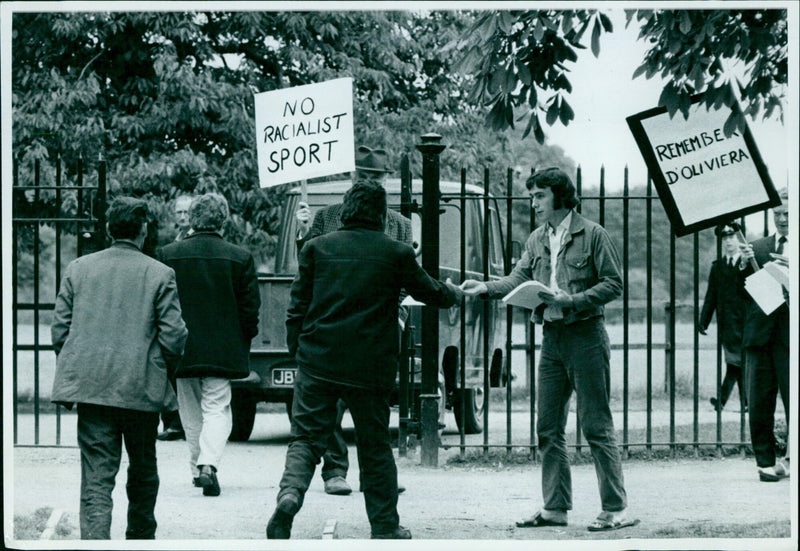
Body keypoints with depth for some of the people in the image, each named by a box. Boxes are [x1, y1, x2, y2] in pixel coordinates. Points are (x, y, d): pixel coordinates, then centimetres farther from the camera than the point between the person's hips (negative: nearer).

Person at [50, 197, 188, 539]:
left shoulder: (78, 269, 4)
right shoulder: (160, 274, -4)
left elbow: (60, 329, 5)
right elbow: (173, 335, -7)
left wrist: (71, 376, 16)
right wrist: (163, 372, 11)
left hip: (90, 386, 1)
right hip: (142, 389, -1)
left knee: (96, 476, -2)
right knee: (143, 472, 18)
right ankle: (140, 539, 30)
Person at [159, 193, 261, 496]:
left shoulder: (169, 255, -3)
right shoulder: (240, 257, -4)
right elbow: (250, 309, -1)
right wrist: (243, 345, 12)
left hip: (182, 348, 1)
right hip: (222, 352, -1)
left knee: (191, 411, 15)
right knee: (217, 409, 1)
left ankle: (198, 467, 20)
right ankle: (208, 463, -20)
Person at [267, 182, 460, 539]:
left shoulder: (316, 248, 4)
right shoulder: (396, 254, 0)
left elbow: (297, 307, 6)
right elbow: (431, 294, 15)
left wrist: (297, 353, 15)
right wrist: (453, 293, 38)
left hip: (318, 362, 1)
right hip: (370, 365, -1)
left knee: (307, 437, 3)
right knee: (375, 446, 11)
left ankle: (290, 494, -25)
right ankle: (385, 528, 16)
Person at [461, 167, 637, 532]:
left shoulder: (592, 235, -6)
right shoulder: (537, 240, 13)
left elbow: (613, 283, -9)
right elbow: (518, 279, 6)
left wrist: (573, 301, -19)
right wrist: (486, 288, -11)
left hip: (585, 335, -7)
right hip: (552, 338, 7)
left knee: (596, 426, -7)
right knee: (548, 429, 8)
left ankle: (616, 510, -3)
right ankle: (555, 508, 15)